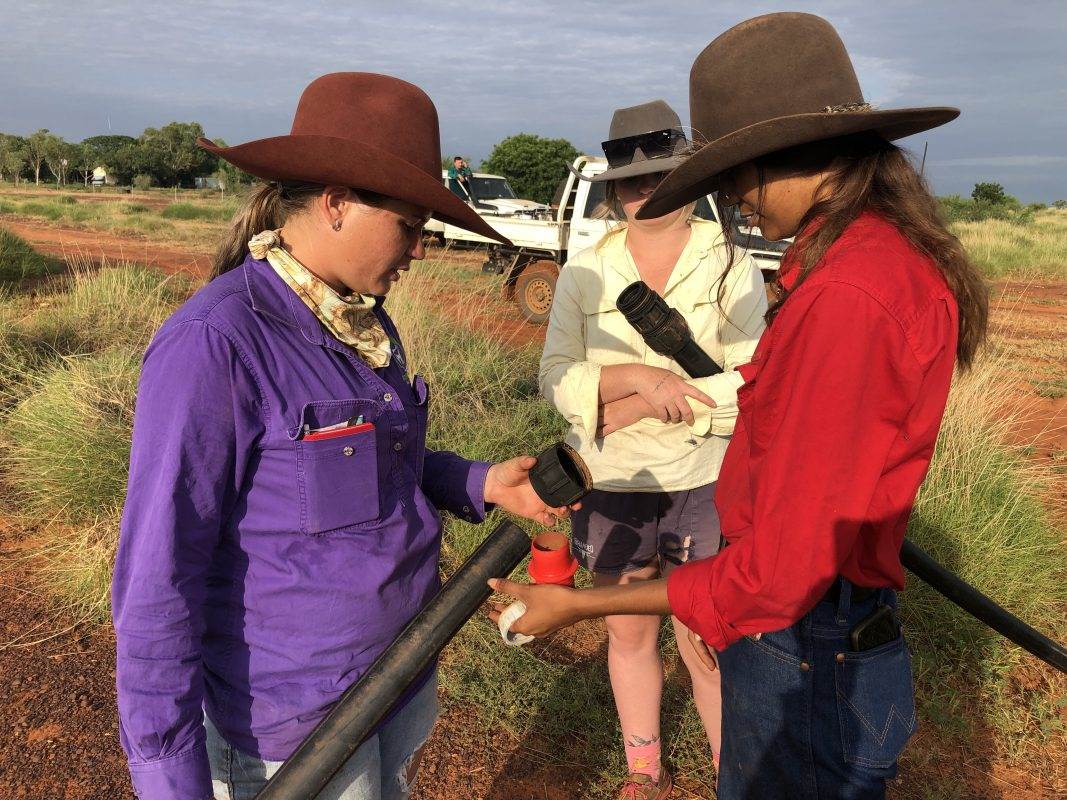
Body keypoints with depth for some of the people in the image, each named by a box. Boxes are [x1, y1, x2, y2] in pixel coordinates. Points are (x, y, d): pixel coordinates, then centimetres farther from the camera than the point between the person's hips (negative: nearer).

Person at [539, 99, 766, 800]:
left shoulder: (733, 269, -5)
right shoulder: (584, 273, 1)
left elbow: (752, 387, -15)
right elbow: (556, 378, -6)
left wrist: (633, 409, -19)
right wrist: (643, 376, -22)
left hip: (703, 487, -2)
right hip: (609, 488, 3)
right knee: (629, 634, 17)